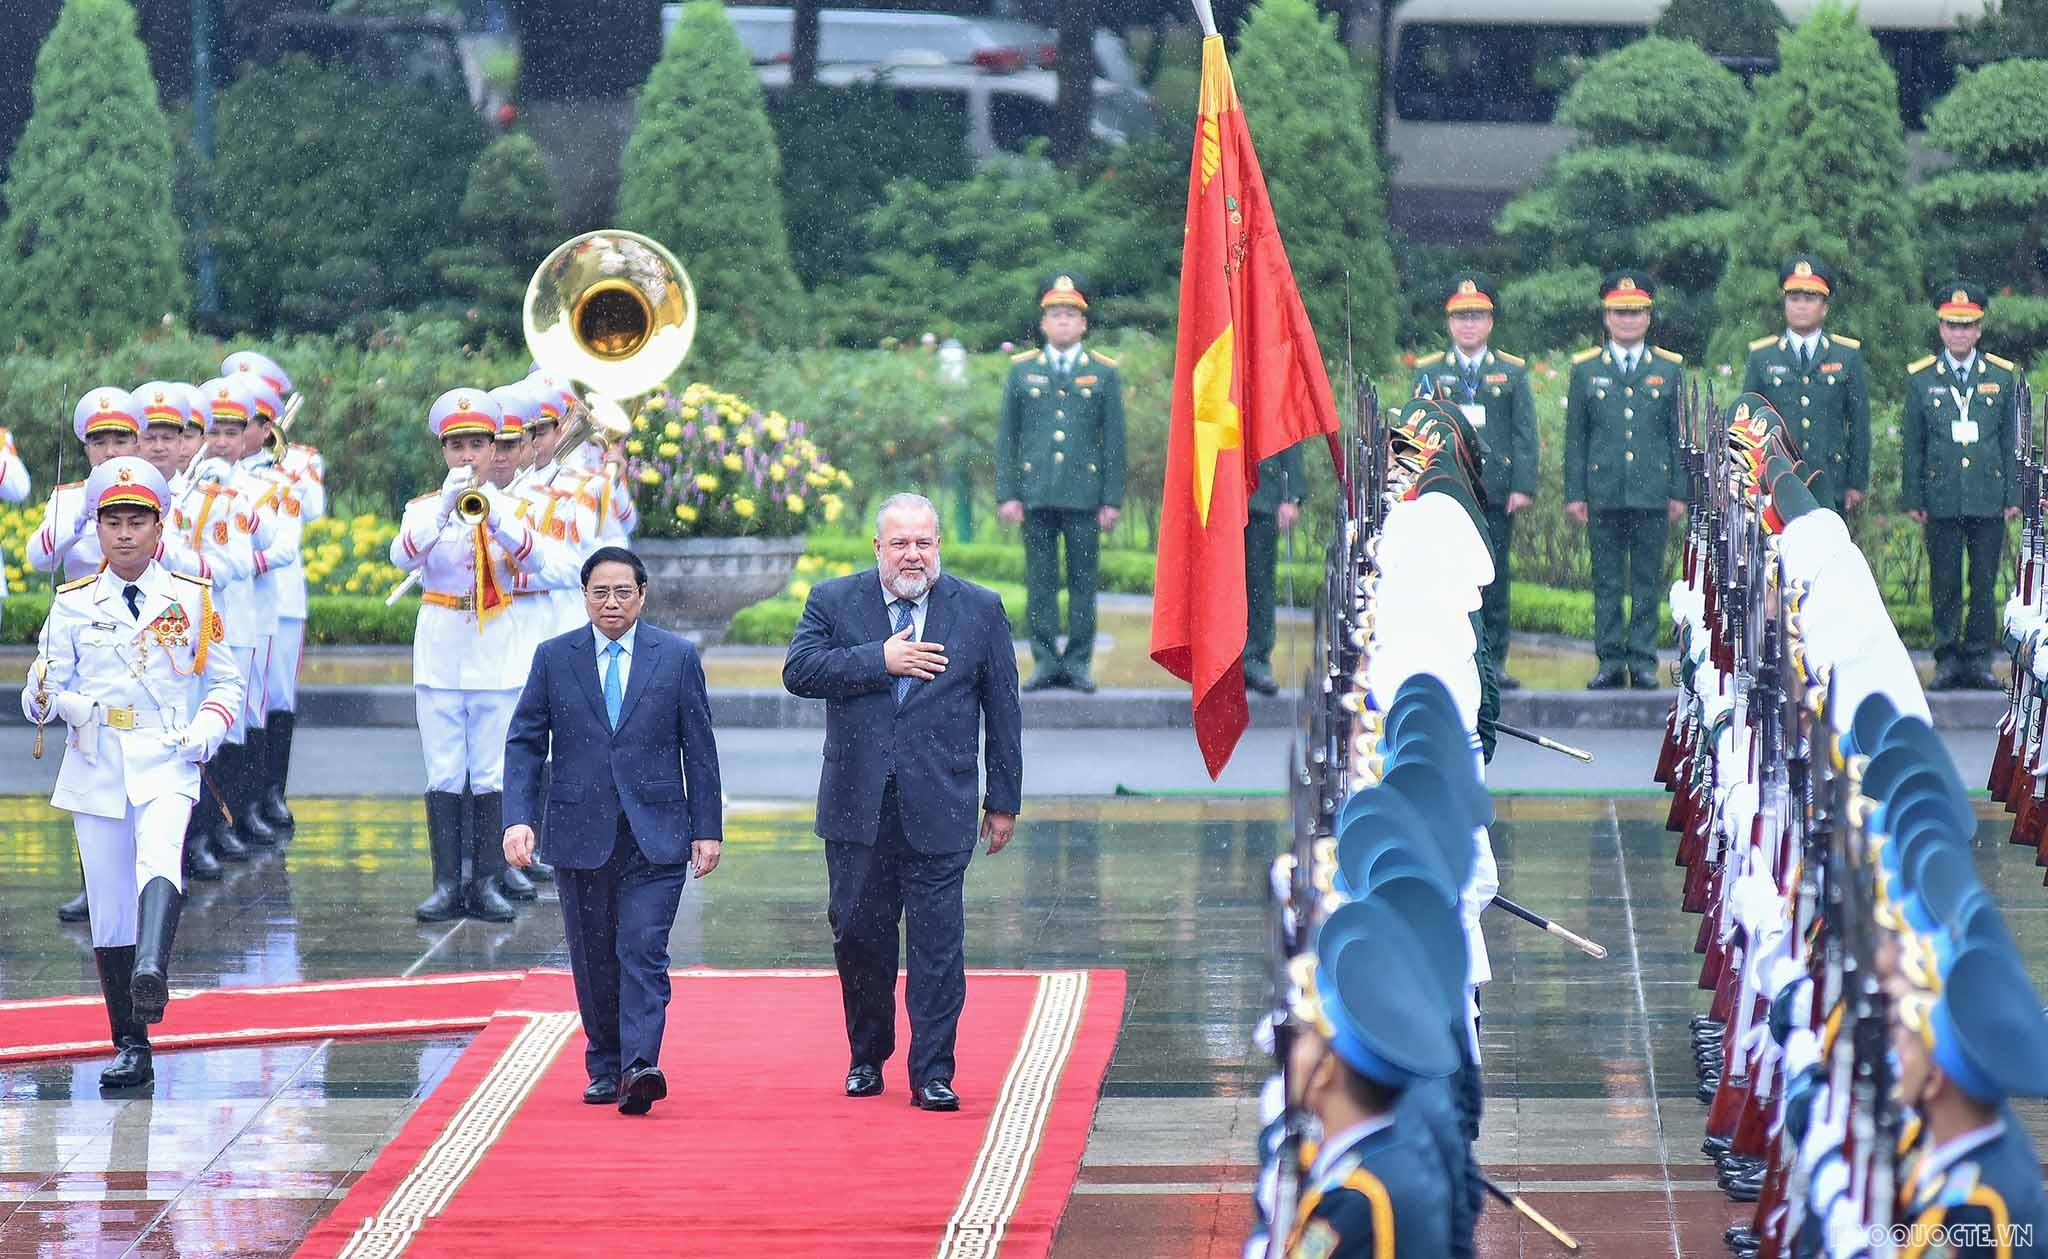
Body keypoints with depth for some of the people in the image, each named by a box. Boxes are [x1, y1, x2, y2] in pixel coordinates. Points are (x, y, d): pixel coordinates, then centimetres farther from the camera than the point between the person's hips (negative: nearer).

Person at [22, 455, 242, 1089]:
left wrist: (206, 730, -6)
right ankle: (130, 1048, 9)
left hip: (165, 760, -2)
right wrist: (48, 696, -18)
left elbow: (225, 681, 13)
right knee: (109, 905, 2)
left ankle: (151, 976, -52)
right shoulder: (73, 604, 8)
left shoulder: (192, 599, 6)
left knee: (159, 856, -31)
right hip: (94, 767, 2)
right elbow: (41, 695, 6)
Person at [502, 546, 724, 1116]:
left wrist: (707, 829, 1)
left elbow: (699, 749, 5)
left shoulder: (677, 657, 4)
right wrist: (519, 818, -7)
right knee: (594, 961, 8)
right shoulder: (554, 657, 5)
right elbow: (524, 744, 5)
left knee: (643, 952, -14)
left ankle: (638, 1068, -23)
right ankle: (604, 1069, 19)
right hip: (579, 833, 2)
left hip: (655, 835, -2)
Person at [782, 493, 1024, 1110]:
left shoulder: (980, 611, 4)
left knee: (938, 943, -4)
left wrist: (1003, 800, 6)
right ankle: (866, 1056, 27)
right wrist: (882, 661, -17)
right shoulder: (833, 602, 5)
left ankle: (933, 1074, 0)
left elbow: (1003, 709, 7)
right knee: (858, 936, 9)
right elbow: (799, 670, -10)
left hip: (939, 810, -1)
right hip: (857, 805, 1)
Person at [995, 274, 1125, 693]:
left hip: (1085, 495, -1)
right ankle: (1046, 661, 7)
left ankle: (1078, 662, 6)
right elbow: (1006, 436, 8)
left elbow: (1114, 440, 5)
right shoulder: (1022, 370, 9)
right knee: (1040, 581, 2)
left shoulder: (1104, 372, 6)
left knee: (1082, 580, 1)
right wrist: (1007, 494, 1)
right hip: (1036, 494, 1)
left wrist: (1113, 500, -1)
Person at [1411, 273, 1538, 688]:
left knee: (1494, 576, 2)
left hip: (1496, 492, 0)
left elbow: (1525, 433, 6)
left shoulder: (1512, 372, 11)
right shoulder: (1430, 372, 10)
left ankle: (1494, 661, 7)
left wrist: (1523, 486, -5)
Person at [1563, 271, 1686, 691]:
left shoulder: (1669, 369, 9)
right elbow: (1575, 435, 8)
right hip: (1603, 493, 0)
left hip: (1652, 493, 0)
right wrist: (1574, 492, 2)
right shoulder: (1586, 369, 8)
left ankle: (1643, 662, 5)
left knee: (1648, 581, 1)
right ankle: (1610, 661, 6)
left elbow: (1680, 434, 9)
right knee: (1606, 581, 2)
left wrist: (1679, 491, 3)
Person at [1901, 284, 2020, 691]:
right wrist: (1913, 498, 3)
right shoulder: (1920, 378, 5)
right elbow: (1911, 444, 7)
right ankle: (1947, 662, 8)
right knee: (1945, 585, 1)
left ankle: (1977, 662, 7)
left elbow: (2012, 440, 9)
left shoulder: (2003, 376, 7)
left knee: (1984, 585, 1)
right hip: (1942, 501, 0)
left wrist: (2014, 496, 5)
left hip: (1989, 500, 0)